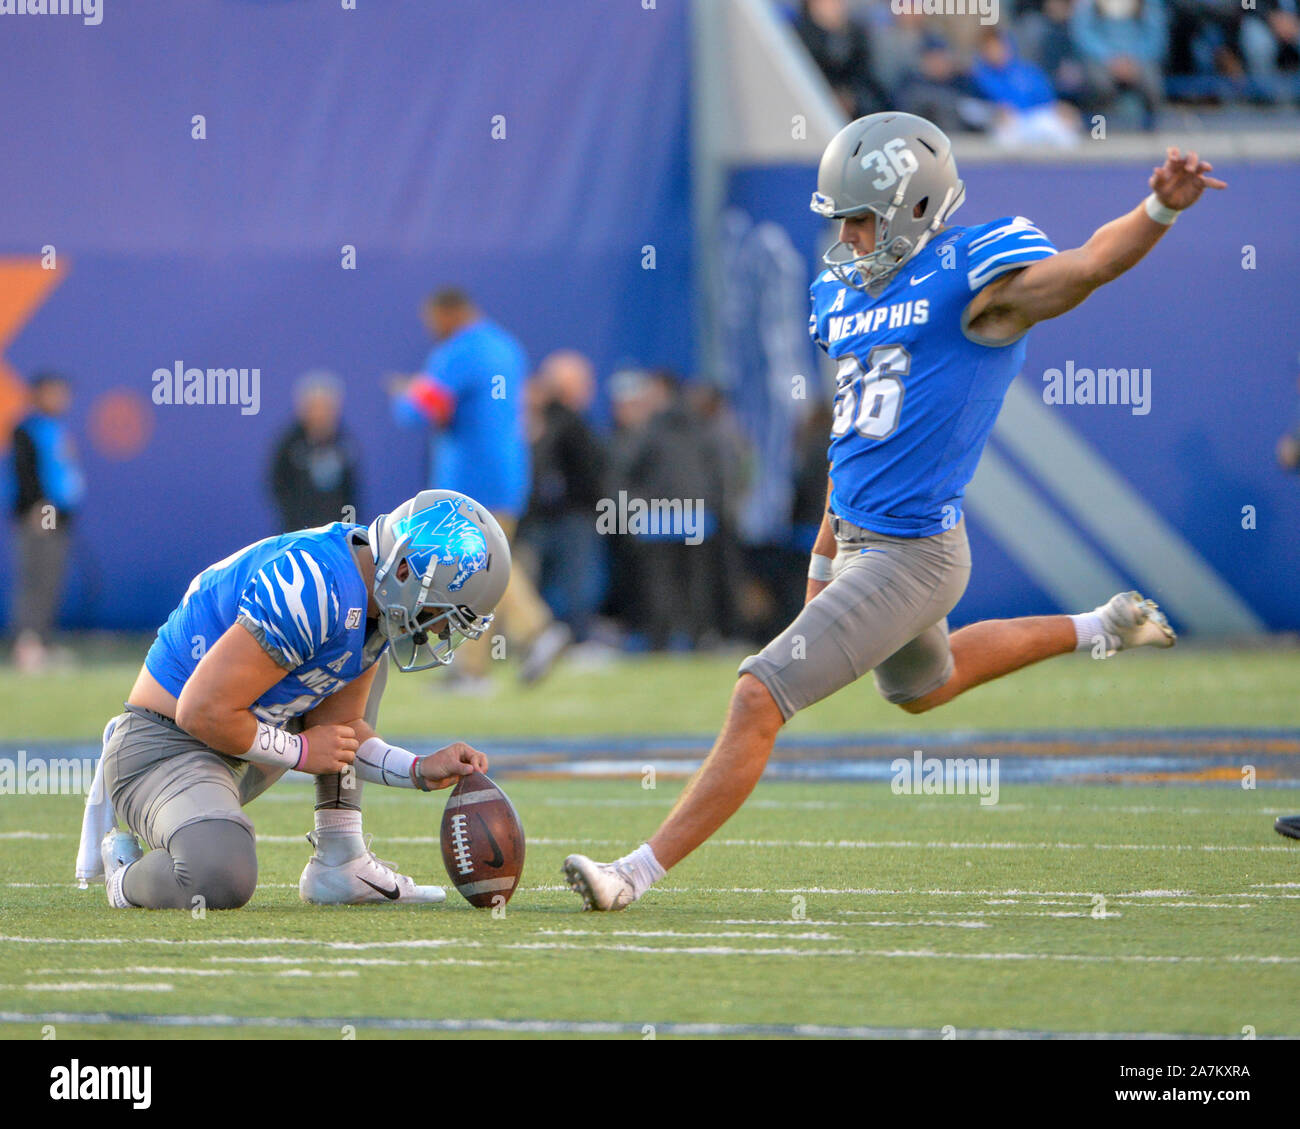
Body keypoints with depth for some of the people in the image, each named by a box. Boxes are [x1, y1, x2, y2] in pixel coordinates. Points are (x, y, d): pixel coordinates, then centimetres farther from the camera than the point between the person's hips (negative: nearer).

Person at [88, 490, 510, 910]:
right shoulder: (312, 591, -28)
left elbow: (335, 724, 10)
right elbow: (203, 713, -29)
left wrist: (421, 771, -4)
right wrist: (301, 751, -14)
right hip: (168, 746, -10)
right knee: (218, 885, -36)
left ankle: (340, 862, 9)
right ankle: (127, 873, -1)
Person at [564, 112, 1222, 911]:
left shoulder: (968, 277, -16)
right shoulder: (848, 296, 8)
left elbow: (1083, 269, -32)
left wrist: (1161, 210, -51)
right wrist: (826, 554, 22)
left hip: (912, 558, -10)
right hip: (861, 542, 10)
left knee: (760, 700, -11)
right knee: (922, 688, 35)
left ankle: (637, 874, -5)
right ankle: (1098, 631, 48)